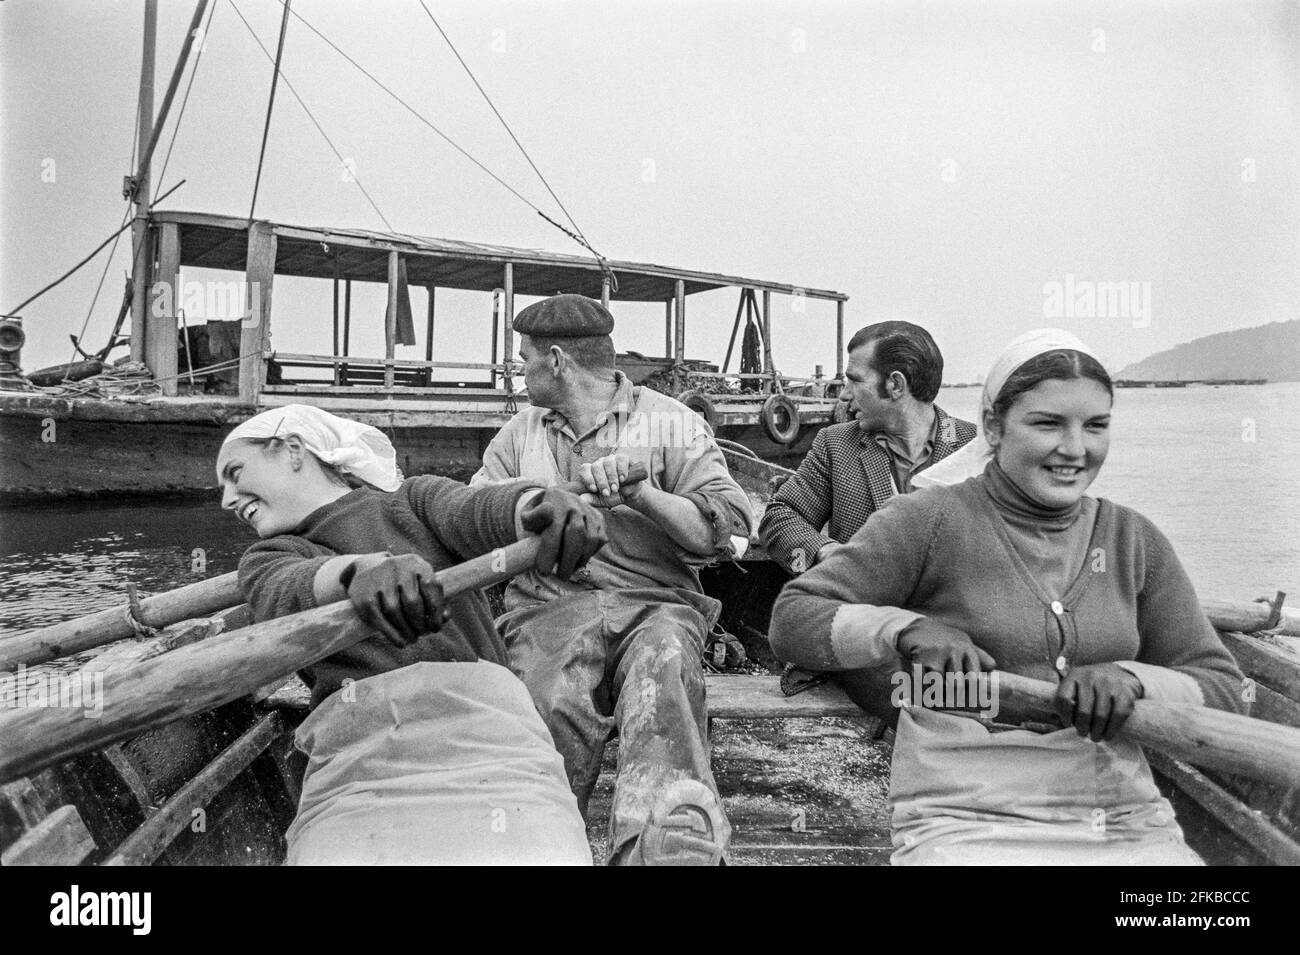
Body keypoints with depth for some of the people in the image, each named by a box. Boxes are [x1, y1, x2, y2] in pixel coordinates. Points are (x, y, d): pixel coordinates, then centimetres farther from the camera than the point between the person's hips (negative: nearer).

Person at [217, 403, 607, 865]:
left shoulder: (415, 498, 21)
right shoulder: (266, 562, 23)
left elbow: (476, 511, -1)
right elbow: (288, 595, 0)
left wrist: (544, 504, -24)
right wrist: (360, 570, -23)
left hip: (479, 711, -2)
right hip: (354, 754, 2)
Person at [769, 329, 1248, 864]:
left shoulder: (1134, 540, 9)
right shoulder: (932, 520, -6)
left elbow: (1221, 686, 7)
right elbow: (791, 618, -9)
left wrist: (1131, 679, -13)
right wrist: (904, 629, -25)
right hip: (966, 823, -4)